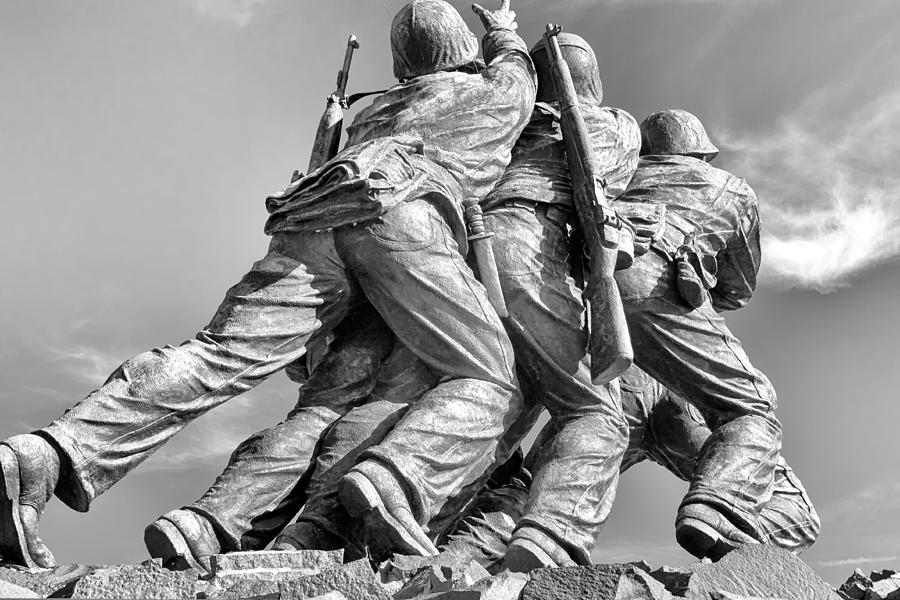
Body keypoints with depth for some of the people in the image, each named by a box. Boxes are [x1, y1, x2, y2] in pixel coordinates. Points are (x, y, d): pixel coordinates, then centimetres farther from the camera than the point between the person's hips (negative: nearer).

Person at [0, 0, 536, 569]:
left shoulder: (376, 109, 42)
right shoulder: (499, 91, 35)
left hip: (312, 221, 5)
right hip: (402, 212, -5)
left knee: (217, 358, -9)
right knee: (491, 389, -8)